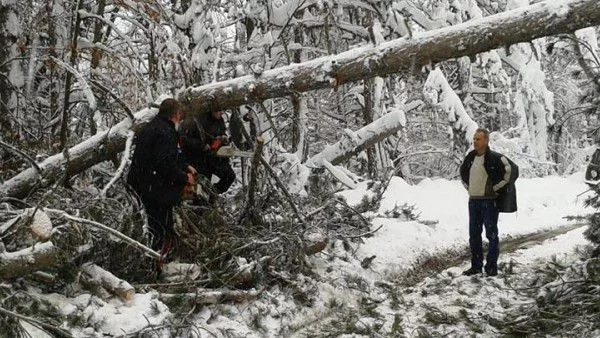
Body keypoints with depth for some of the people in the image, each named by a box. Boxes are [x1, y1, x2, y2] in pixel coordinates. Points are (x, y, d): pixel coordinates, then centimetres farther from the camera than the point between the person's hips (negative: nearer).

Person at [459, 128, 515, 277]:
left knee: (491, 234, 0)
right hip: (473, 200, 7)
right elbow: (463, 172, 26)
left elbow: (509, 171, -16)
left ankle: (492, 267, 6)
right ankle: (476, 266, 19)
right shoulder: (470, 157, 8)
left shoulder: (495, 158, -13)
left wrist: (496, 188, -12)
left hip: (489, 201, -7)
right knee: (474, 235, 11)